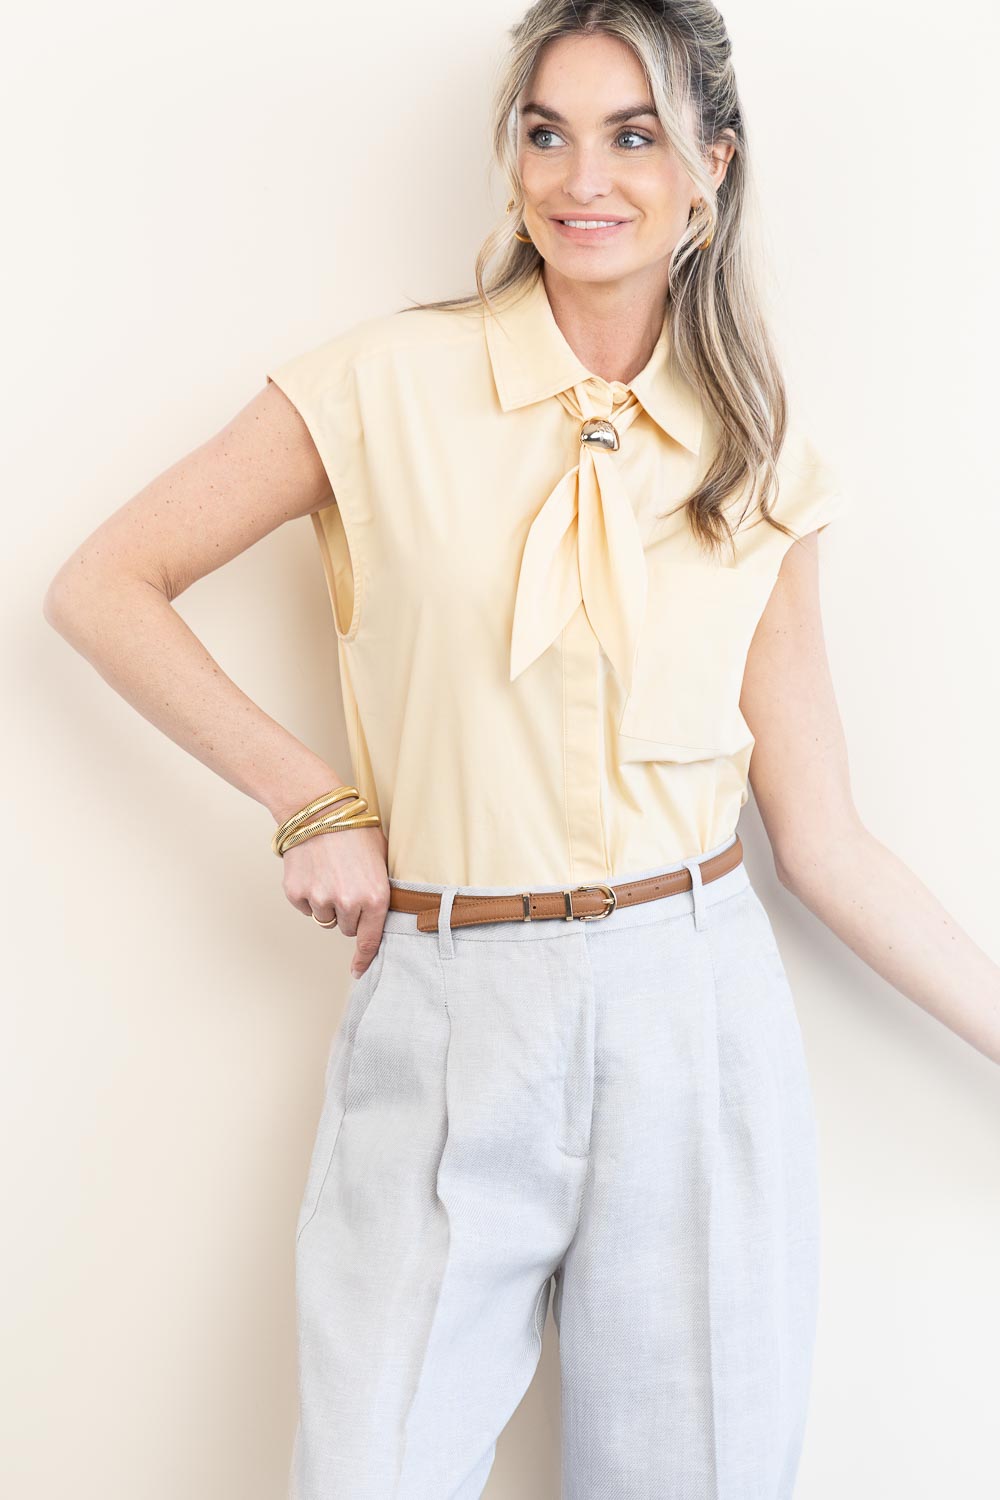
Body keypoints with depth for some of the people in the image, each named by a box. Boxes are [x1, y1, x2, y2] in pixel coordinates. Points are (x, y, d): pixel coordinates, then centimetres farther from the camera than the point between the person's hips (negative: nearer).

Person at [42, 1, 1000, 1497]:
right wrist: (313, 803, -5)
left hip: (695, 1017, 2)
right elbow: (103, 586, 0)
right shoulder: (395, 384, -2)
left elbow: (824, 841, 6)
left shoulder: (763, 464, 5)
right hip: (447, 1023, -2)